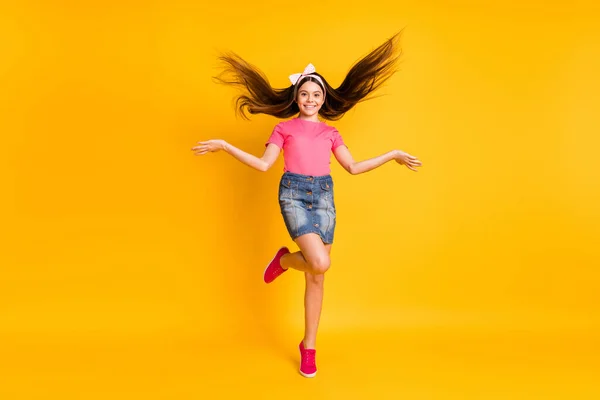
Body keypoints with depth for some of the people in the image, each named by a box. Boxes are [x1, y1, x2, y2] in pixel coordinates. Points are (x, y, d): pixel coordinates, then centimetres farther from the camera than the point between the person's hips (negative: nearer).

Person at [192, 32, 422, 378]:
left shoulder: (330, 132, 15)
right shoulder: (284, 128, 8)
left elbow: (354, 167, 14)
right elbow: (264, 164, 0)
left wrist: (393, 155, 12)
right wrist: (223, 146, -7)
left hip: (324, 197, 3)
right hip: (293, 195, -3)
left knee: (316, 277, 4)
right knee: (320, 263, -25)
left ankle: (309, 346, 19)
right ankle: (285, 259, 11)